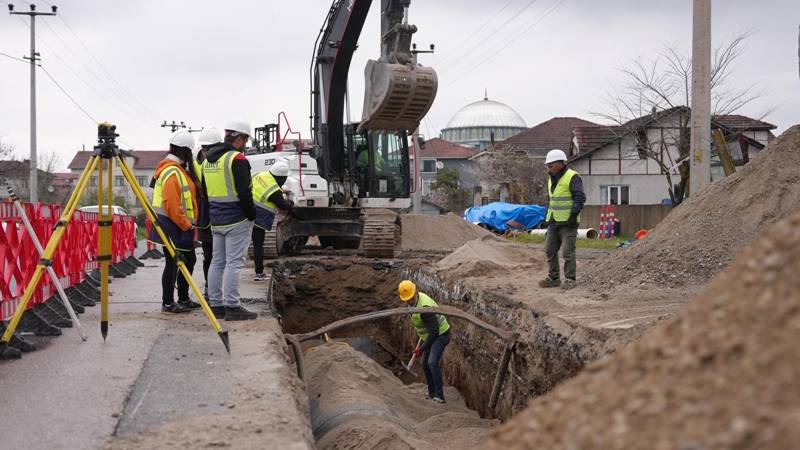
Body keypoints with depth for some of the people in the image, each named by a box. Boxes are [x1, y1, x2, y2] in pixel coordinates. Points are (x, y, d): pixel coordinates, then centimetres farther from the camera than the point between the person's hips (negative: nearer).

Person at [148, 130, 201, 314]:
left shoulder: (178, 169, 15)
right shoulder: (172, 173, -19)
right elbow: (172, 206, -25)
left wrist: (189, 225, 17)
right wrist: (187, 226, -19)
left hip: (181, 227, 11)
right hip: (172, 227, -11)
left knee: (189, 260, 18)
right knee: (172, 264, -3)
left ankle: (184, 299, 28)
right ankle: (168, 304, 5)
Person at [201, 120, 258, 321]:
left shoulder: (208, 160, 14)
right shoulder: (237, 158, -14)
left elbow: (205, 191, 20)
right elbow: (244, 192, -19)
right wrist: (252, 214, -8)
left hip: (215, 220, 8)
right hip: (236, 220, -8)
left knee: (217, 262, 12)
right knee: (234, 263, -6)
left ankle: (215, 305, 16)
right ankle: (232, 307, -5)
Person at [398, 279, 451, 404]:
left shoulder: (424, 308, -32)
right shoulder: (417, 298, -2)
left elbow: (434, 331, -29)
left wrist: (422, 347, -22)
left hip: (441, 334, -10)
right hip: (430, 335, 10)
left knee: (432, 362, -23)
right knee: (424, 363, 14)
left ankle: (439, 396, -22)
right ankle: (432, 392, 27)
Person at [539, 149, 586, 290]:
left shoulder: (572, 177, -11)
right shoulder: (551, 179, 16)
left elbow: (580, 197, -17)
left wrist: (574, 215, -21)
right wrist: (548, 216, 22)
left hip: (568, 222, -9)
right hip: (554, 222, 9)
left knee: (568, 251, -7)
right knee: (550, 250, 9)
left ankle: (570, 279, 0)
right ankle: (554, 278, 18)